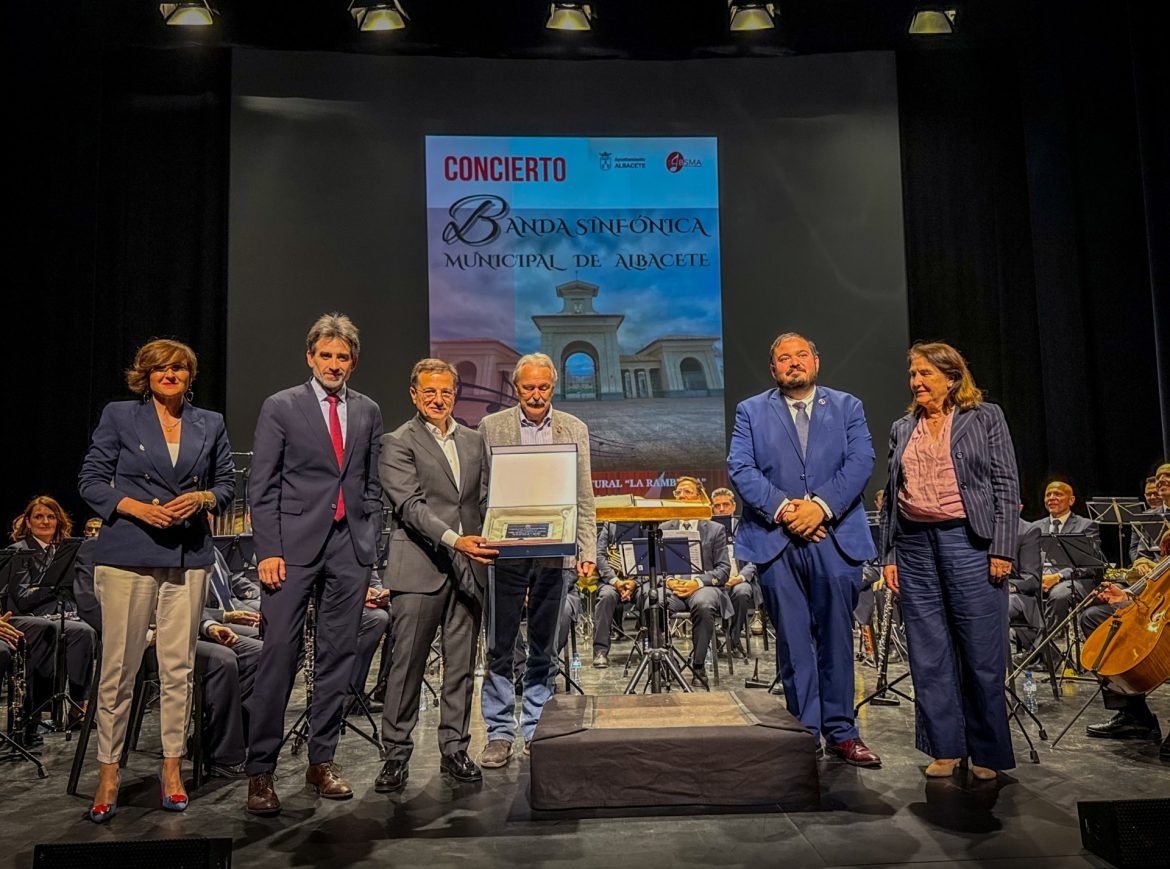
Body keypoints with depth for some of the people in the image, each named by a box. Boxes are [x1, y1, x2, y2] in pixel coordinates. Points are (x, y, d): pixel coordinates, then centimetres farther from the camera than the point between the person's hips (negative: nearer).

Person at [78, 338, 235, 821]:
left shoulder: (210, 424, 13)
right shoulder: (118, 417, 6)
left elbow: (227, 482, 15)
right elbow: (91, 480, 4)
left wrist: (203, 499, -6)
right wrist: (135, 506, -11)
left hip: (189, 556, 2)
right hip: (127, 555, -2)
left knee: (179, 667, 5)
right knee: (118, 666, 0)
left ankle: (172, 768, 16)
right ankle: (108, 772, 13)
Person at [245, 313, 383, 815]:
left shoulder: (368, 412, 12)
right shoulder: (280, 408, 2)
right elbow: (262, 487, -2)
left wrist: (370, 546, 7)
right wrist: (268, 551, -9)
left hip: (350, 548, 4)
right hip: (294, 546, -3)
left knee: (338, 657, 7)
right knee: (279, 654, -4)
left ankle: (322, 762, 19)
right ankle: (260, 769, 8)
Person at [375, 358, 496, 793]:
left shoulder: (473, 441, 15)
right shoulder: (398, 444, -2)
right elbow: (410, 505, -13)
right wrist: (453, 539, -24)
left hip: (468, 569, 5)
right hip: (420, 570, -5)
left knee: (461, 666, 10)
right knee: (407, 664, 0)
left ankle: (454, 750, 22)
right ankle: (396, 755, 13)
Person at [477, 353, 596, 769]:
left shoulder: (574, 429, 8)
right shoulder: (491, 426, 4)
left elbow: (583, 497, 7)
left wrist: (587, 551, 1)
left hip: (554, 550, 1)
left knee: (544, 648, 10)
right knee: (500, 646, 3)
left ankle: (536, 729, 22)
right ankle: (500, 732, 14)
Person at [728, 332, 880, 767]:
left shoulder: (847, 407, 13)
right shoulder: (751, 411, 10)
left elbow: (860, 462, 0)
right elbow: (740, 468, -1)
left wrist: (820, 506, -14)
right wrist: (782, 508, -14)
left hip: (835, 538, 1)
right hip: (776, 541, 0)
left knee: (837, 640, 5)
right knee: (793, 643, 4)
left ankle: (840, 732, 17)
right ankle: (805, 733, 14)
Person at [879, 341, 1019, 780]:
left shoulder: (985, 418, 5)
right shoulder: (902, 429, 15)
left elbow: (1006, 485, 0)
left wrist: (1002, 549, -9)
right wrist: (889, 555, 8)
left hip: (969, 541, -4)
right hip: (914, 545, 4)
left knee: (982, 653, 0)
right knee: (928, 654, 6)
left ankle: (987, 752, 15)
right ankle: (946, 748, 17)